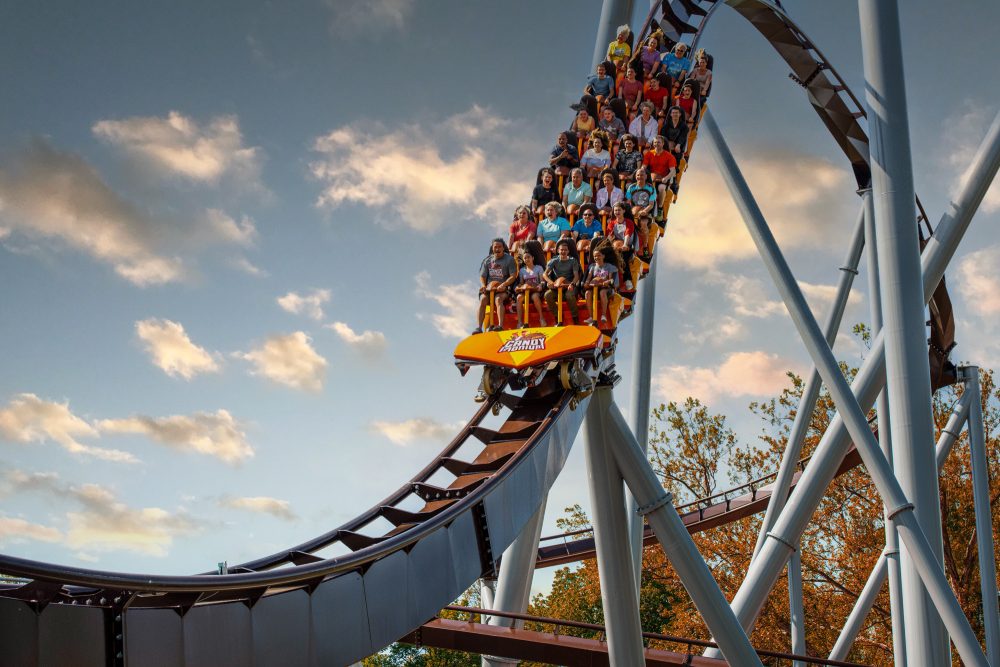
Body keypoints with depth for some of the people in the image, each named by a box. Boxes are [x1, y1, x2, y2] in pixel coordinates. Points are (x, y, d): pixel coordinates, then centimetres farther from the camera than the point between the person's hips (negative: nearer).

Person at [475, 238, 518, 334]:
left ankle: (500, 326, -47)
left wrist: (502, 285, -19)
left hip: (503, 289, -3)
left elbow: (513, 276, -5)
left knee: (498, 299, -34)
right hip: (488, 288, 3)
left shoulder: (509, 259, 4)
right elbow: (482, 276, 13)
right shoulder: (487, 260, 15)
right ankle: (479, 327, -33)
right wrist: (483, 286, -9)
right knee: (483, 299, -26)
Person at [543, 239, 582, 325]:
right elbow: (544, 274, -7)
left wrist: (572, 284, -30)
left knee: (569, 295, -37)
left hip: (569, 285, -2)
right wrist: (551, 282, -29)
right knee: (547, 295, -29)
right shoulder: (554, 261, 3)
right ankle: (558, 318, -14)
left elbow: (576, 275, -8)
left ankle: (575, 318, -17)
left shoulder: (573, 261, 2)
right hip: (556, 286, 2)